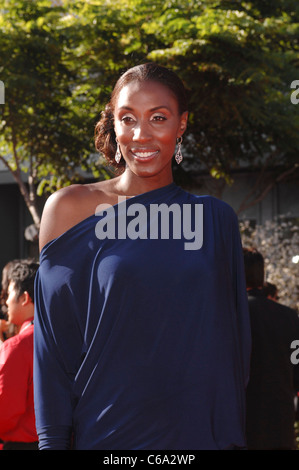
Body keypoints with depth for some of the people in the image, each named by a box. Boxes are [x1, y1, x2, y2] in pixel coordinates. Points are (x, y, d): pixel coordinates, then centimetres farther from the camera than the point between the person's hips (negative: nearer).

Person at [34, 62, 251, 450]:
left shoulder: (215, 220, 6)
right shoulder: (71, 208, -1)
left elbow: (232, 346, 8)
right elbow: (53, 345, -3)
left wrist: (231, 439, 2)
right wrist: (53, 442, -9)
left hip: (198, 431, 2)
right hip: (105, 432, -2)